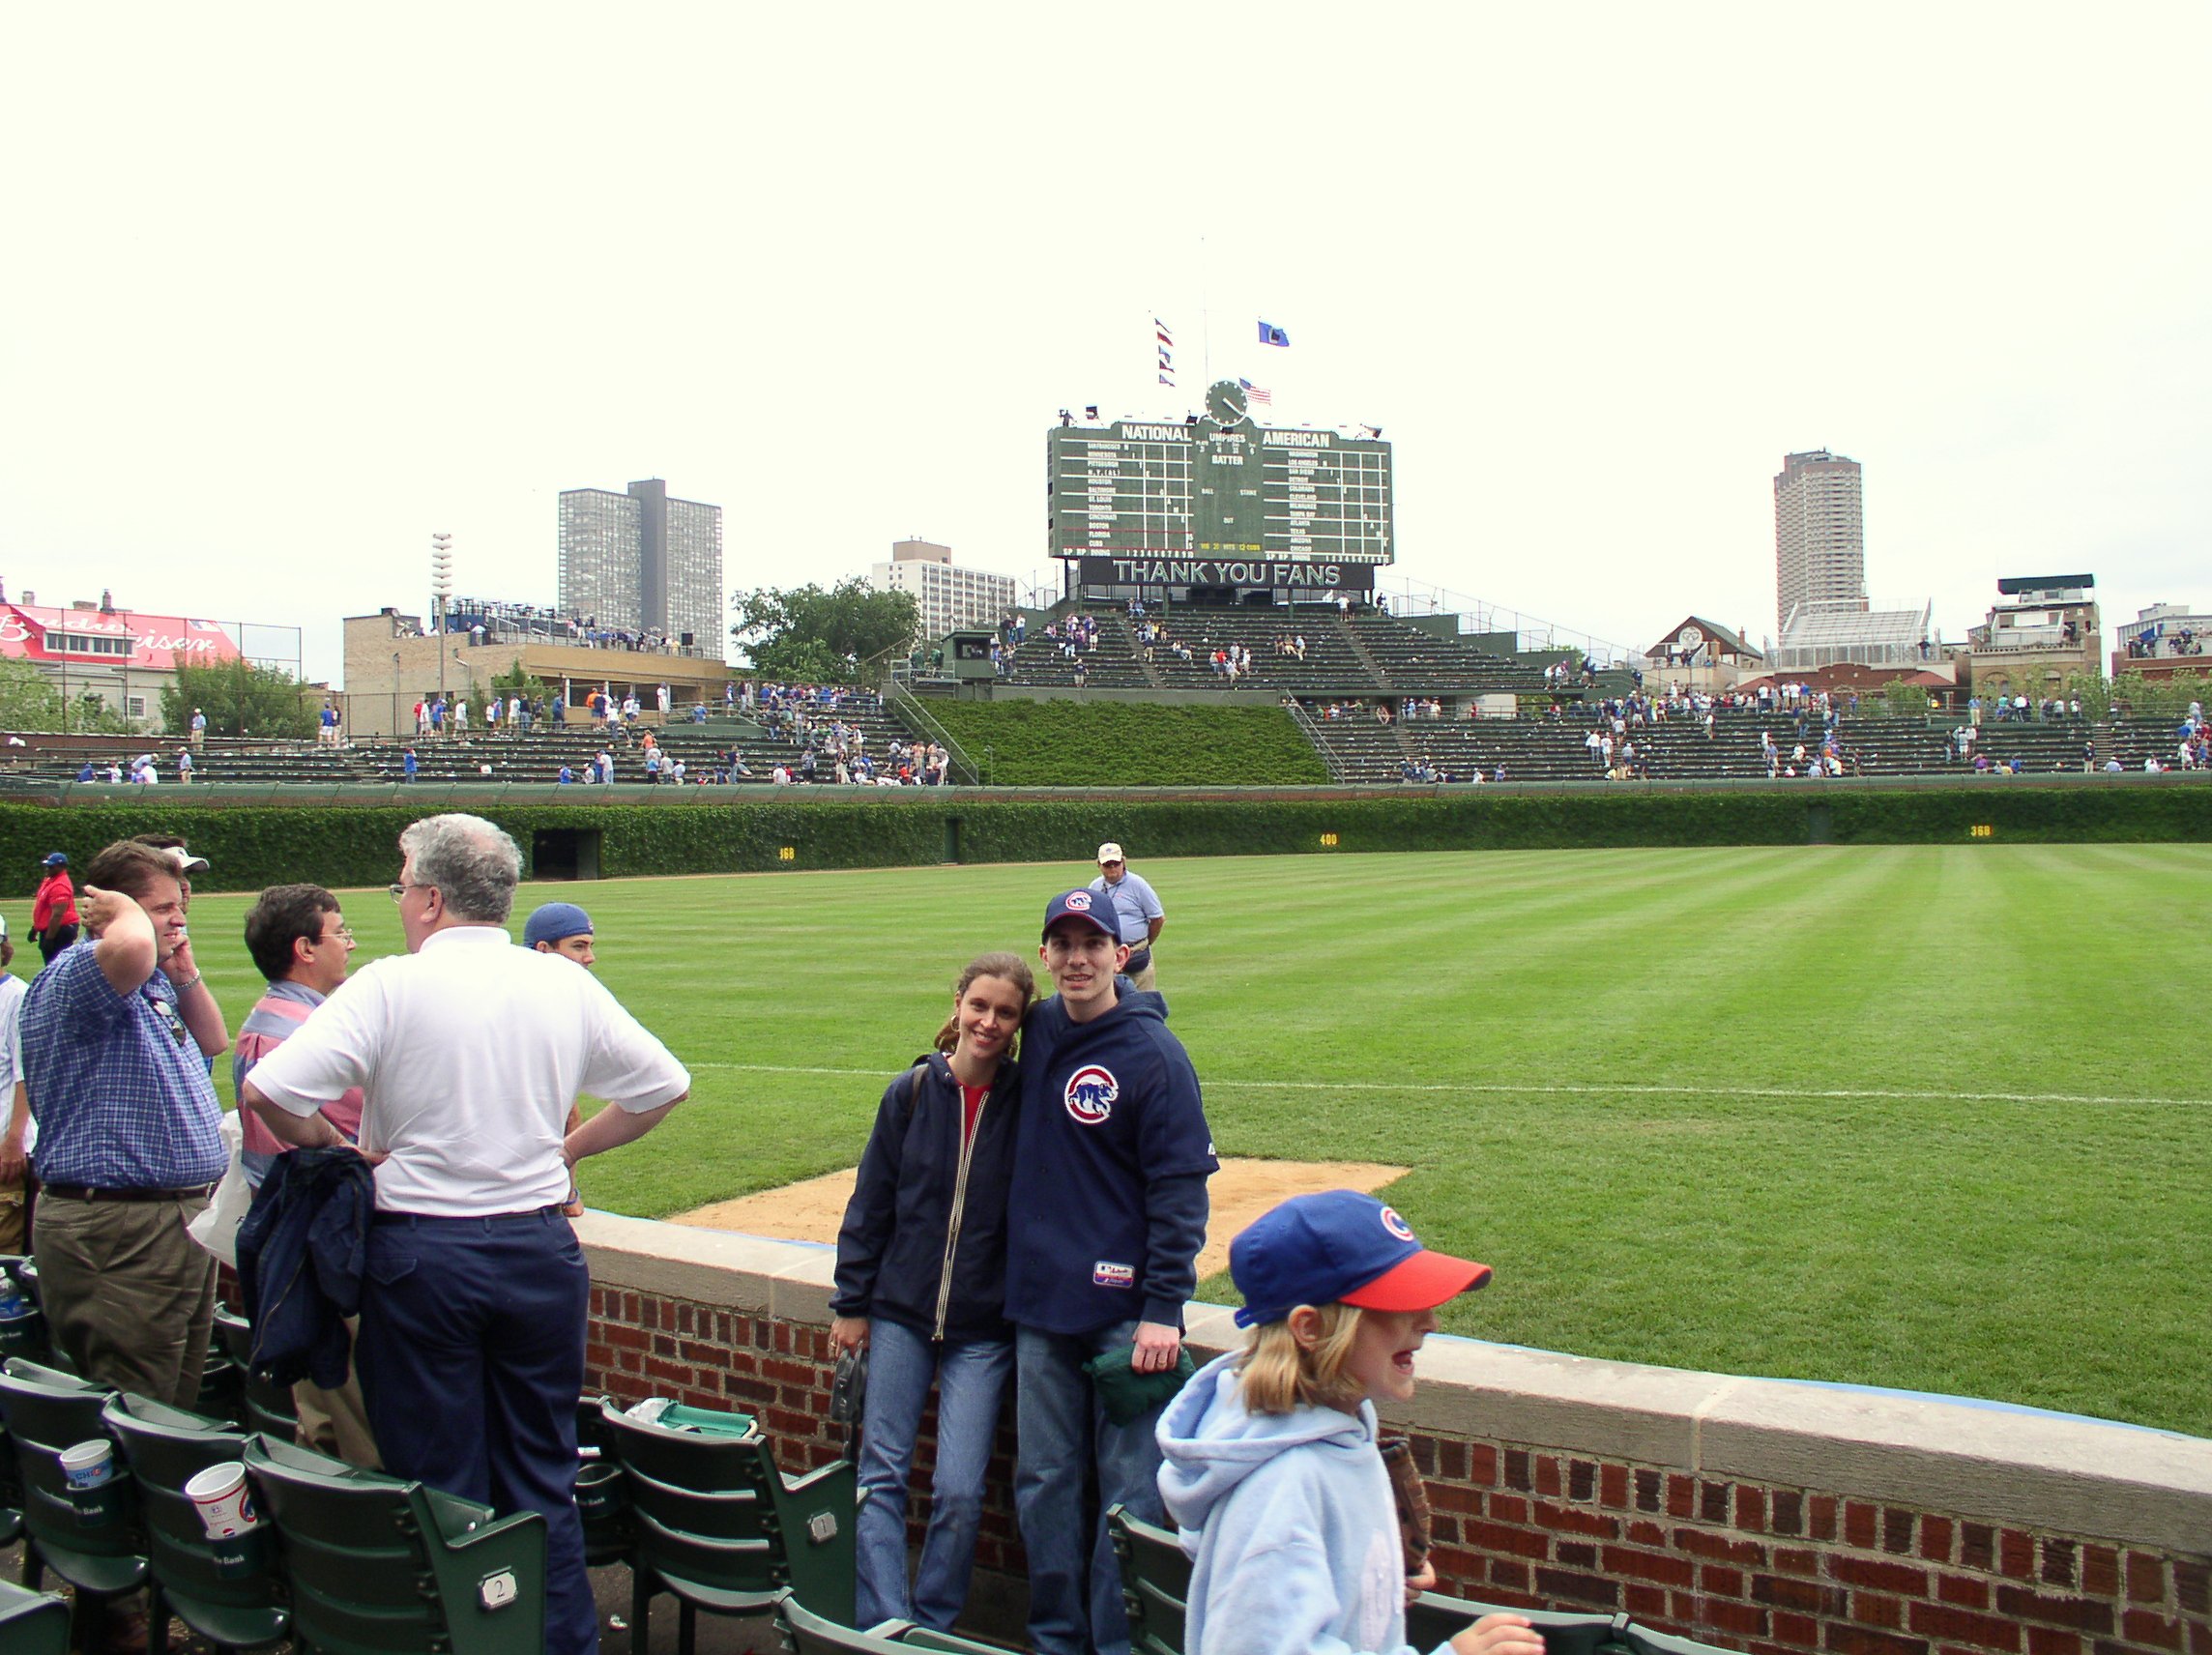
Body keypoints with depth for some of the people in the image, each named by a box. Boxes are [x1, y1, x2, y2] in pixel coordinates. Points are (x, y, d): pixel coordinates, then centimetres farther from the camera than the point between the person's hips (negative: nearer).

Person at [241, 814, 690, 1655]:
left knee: (441, 1486, 10)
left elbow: (267, 1089, -18)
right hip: (540, 1250, 3)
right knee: (543, 1483, 15)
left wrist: (340, 1147, -1)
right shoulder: (566, 985, 1)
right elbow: (663, 1085, 7)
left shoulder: (391, 986, -10)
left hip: (421, 1254, -3)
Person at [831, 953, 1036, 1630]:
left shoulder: (1027, 1104, -6)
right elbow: (870, 1203, 3)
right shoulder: (912, 1092, -3)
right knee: (881, 1475, 2)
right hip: (900, 1313, 2)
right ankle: (884, 1627, 12)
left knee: (959, 1491, -1)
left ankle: (935, 1629, 18)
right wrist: (851, 1302, 4)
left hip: (984, 1327, -1)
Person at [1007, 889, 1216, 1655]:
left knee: (1128, 1490, 0)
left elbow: (1180, 1188, -11)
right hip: (1039, 1303, 5)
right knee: (1044, 1482, 13)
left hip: (1125, 1310, -5)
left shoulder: (1152, 1052, -10)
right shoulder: (1037, 1032, 6)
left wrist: (1164, 1309, -14)